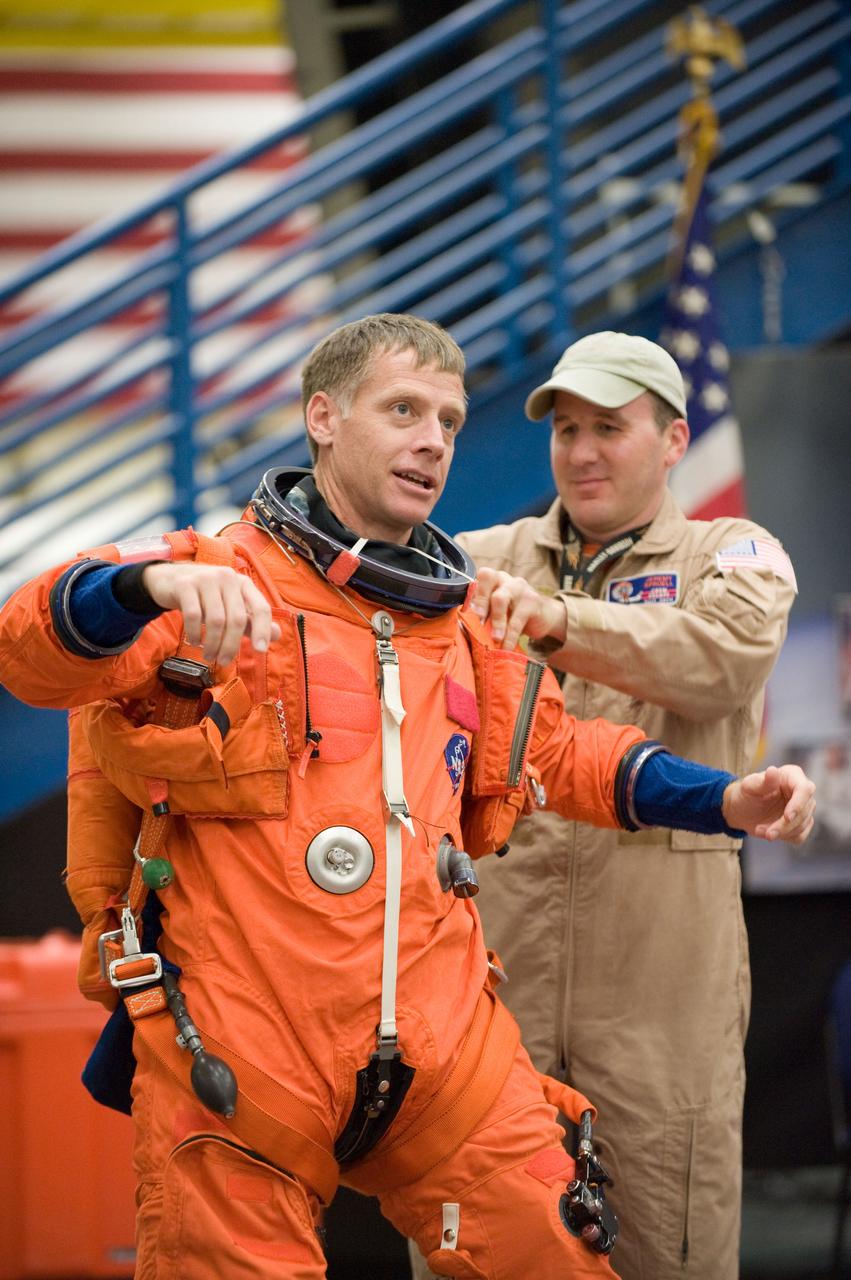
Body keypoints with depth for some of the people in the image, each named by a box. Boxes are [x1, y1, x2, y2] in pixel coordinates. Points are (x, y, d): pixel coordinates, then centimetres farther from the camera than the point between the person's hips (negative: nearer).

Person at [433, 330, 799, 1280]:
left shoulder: (735, 557, 7)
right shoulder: (484, 560, 16)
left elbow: (723, 660, -15)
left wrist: (556, 618, -29)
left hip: (659, 970, -2)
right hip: (494, 957, 2)